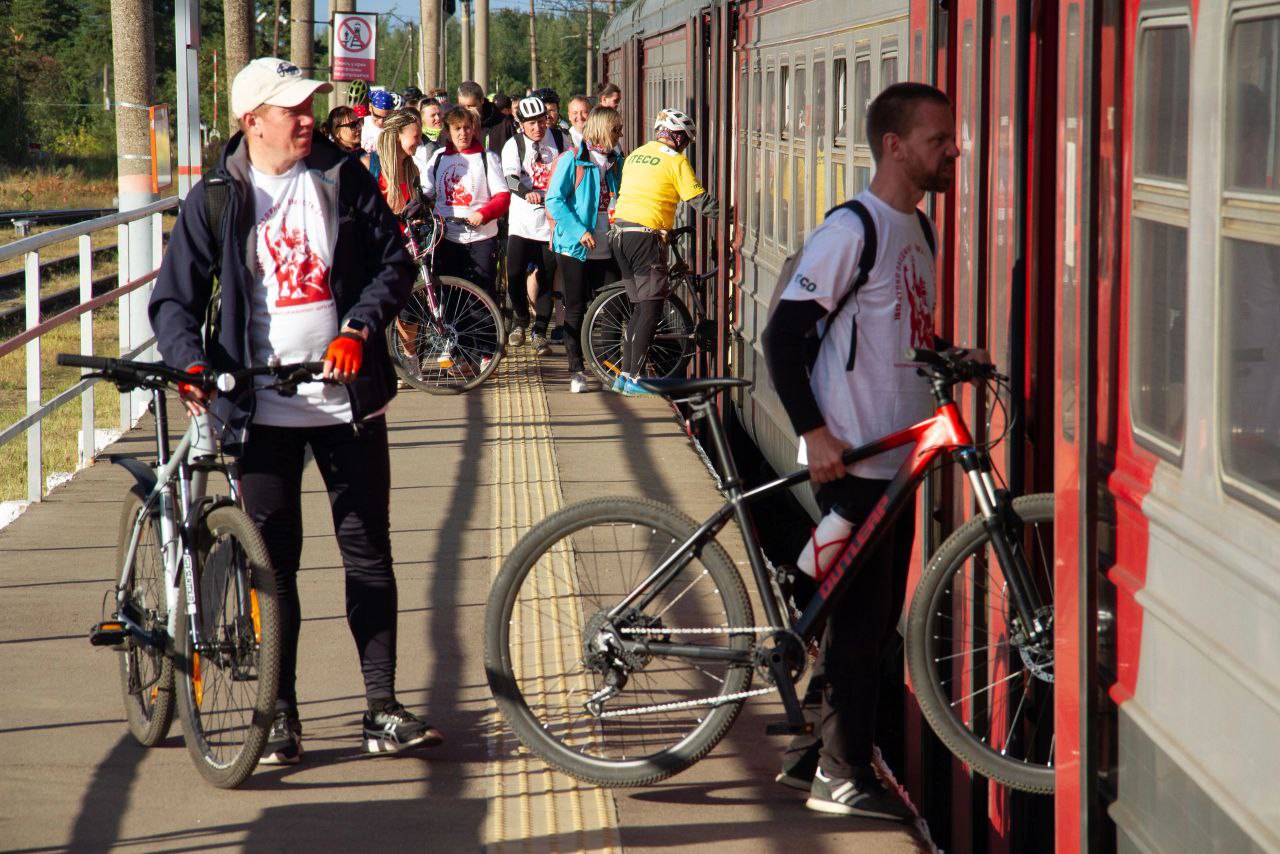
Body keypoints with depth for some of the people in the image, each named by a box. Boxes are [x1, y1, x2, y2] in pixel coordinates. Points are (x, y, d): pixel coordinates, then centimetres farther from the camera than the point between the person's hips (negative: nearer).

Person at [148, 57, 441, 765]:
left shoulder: (344, 179, 3)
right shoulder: (215, 199, 0)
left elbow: (395, 262, 3)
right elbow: (174, 298, 0)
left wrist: (358, 330, -13)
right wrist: (191, 361, -19)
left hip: (349, 402, 1)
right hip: (264, 410, -1)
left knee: (369, 554, 4)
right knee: (272, 564, 3)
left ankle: (383, 710, 11)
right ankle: (281, 715, 14)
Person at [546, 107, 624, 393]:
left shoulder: (615, 163, 11)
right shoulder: (572, 160, -6)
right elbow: (554, 200, -10)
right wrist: (579, 231, -18)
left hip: (606, 249, 4)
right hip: (575, 248, -4)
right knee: (575, 310, 2)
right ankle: (577, 370, 8)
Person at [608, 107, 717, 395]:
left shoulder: (635, 155, 18)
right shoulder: (675, 160, -4)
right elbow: (699, 201, -7)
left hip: (620, 231, 8)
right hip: (646, 237, -8)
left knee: (640, 306, 15)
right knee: (651, 309, -3)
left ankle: (625, 374, 14)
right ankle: (634, 379, -6)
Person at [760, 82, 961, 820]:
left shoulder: (919, 230, 13)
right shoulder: (852, 230, -15)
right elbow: (784, 334, -16)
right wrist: (813, 432, -20)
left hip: (897, 457, 9)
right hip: (852, 456, -9)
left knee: (877, 618, 12)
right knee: (859, 618, -4)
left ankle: (812, 754, 23)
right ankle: (843, 777, 5)